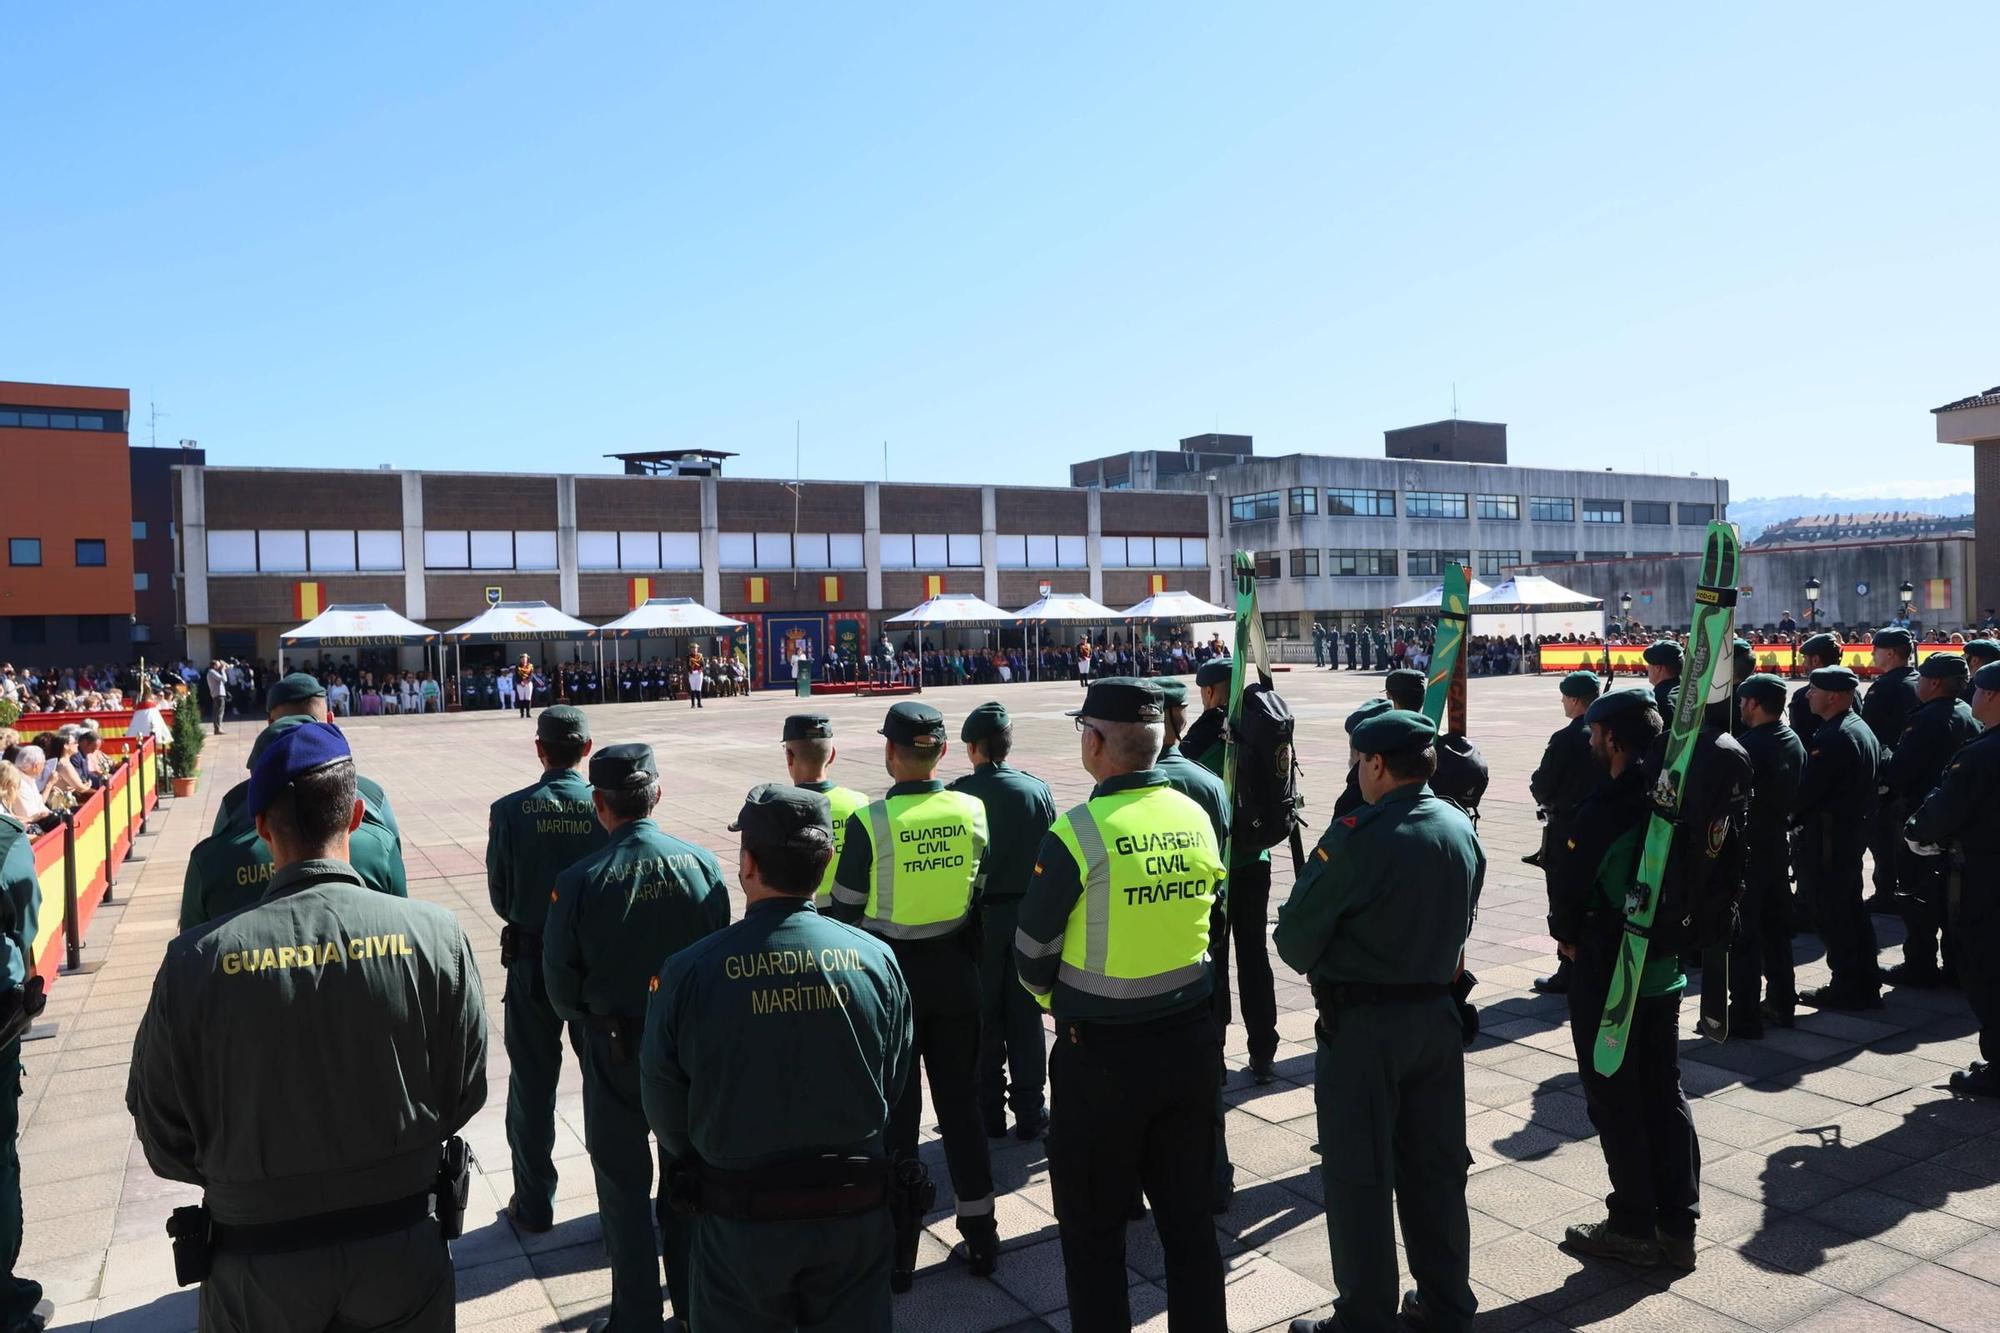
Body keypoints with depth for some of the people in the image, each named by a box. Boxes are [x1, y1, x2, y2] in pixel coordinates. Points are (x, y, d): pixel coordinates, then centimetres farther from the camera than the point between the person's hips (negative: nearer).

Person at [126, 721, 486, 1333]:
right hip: (401, 1256, 0)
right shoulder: (434, 935, -18)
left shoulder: (196, 960, -18)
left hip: (256, 1260, 0)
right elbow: (464, 1092, -6)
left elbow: (163, 1137, -6)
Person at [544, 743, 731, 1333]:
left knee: (624, 1185, 15)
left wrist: (595, 1020, 9)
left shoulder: (579, 881, -19)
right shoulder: (702, 864, -13)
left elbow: (561, 987, -10)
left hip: (614, 1051, -2)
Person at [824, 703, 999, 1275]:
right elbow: (980, 891, 2)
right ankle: (980, 1232, 24)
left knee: (895, 1106, 11)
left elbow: (845, 910, -10)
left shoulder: (871, 821, -17)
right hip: (956, 970, 3)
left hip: (890, 972, -3)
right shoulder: (971, 810, -7)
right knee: (961, 1100, 14)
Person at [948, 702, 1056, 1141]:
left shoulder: (959, 793, -12)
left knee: (983, 1018, 11)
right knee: (1025, 1017, 11)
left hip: (979, 918, -2)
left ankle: (990, 1112, 19)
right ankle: (1029, 1112, 17)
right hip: (1028, 916, 2)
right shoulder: (1038, 790, -4)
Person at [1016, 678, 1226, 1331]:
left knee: (1093, 1226, 13)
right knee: (1188, 1215, 19)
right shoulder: (1196, 817, -2)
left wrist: (1057, 1004, 10)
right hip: (1192, 1042, 6)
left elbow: (1033, 953, -10)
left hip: (1100, 1054, -5)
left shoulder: (1078, 831, -19)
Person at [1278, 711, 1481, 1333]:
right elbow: (1459, 923, 10)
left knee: (1359, 1176, 6)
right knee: (1436, 1166, 18)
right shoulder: (1462, 829, 2)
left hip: (1361, 1025, -7)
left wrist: (1324, 970, 5)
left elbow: (1295, 937, -15)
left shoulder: (1356, 836, -20)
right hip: (1437, 1013, 7)